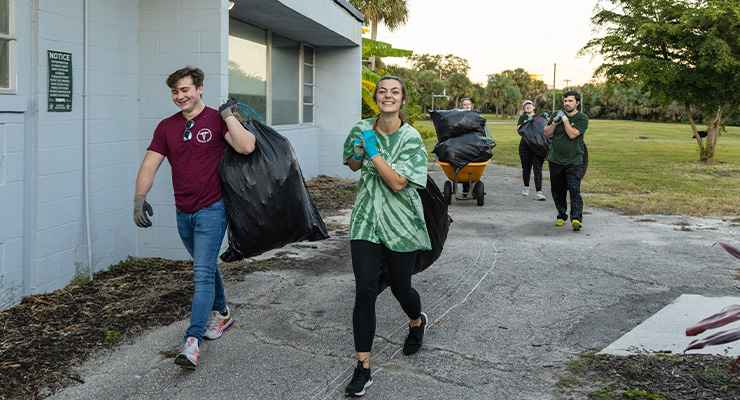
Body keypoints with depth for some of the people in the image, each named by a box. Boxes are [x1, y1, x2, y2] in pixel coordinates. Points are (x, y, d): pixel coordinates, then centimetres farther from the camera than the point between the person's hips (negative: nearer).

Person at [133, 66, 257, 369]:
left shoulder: (216, 120, -7)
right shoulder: (167, 127, 7)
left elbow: (246, 147, -23)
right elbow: (150, 165, 1)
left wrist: (228, 115, -18)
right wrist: (140, 198, -12)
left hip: (211, 210, -6)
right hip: (183, 213, 6)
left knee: (203, 273, -12)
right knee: (205, 267, 21)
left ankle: (192, 342, -14)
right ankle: (221, 314, 42)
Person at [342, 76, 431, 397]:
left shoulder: (411, 138, -11)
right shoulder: (362, 129, 1)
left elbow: (398, 183, -20)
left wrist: (373, 152, -23)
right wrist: (358, 154, -4)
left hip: (400, 223, -2)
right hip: (366, 221, 2)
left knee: (400, 288, 11)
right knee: (365, 291, -7)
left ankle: (417, 322, 49)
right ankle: (363, 368, 0)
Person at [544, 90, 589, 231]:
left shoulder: (582, 118, -3)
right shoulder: (557, 114, 10)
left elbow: (572, 134, -16)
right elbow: (547, 132, 7)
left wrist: (564, 119, -12)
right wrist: (555, 122, -9)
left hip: (574, 161, -4)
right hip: (555, 160, 4)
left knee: (574, 190, -15)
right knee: (557, 191, 10)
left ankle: (576, 218, -19)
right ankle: (561, 216, 25)